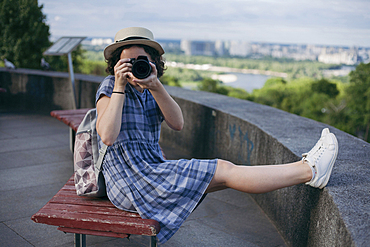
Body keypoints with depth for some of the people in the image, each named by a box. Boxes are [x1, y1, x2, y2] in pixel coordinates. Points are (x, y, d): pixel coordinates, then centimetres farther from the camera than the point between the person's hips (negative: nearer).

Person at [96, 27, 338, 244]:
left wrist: (155, 86, -22)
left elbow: (177, 123, -9)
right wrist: (120, 87, -23)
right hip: (129, 180, -6)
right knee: (223, 172, -15)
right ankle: (310, 170, -11)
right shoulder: (109, 87, -7)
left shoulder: (150, 88, 10)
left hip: (152, 168, 6)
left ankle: (307, 168, -9)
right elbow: (107, 137, -25)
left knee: (224, 168, -12)